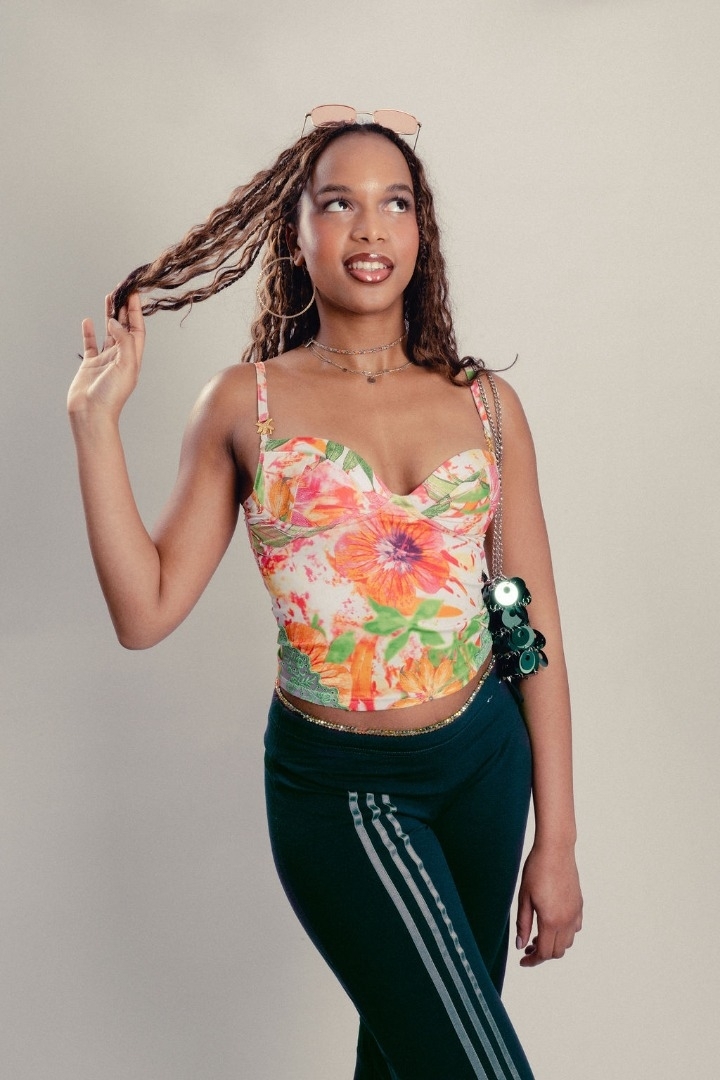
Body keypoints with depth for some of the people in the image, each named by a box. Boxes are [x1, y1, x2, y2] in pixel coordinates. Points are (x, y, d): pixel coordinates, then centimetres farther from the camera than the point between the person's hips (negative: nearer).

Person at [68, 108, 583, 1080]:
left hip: (489, 759, 4)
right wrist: (95, 419, -12)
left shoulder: (485, 403, 0)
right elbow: (146, 613, -7)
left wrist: (557, 840, 0)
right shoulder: (246, 405, -4)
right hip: (340, 785, -3)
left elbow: (536, 628, 1)